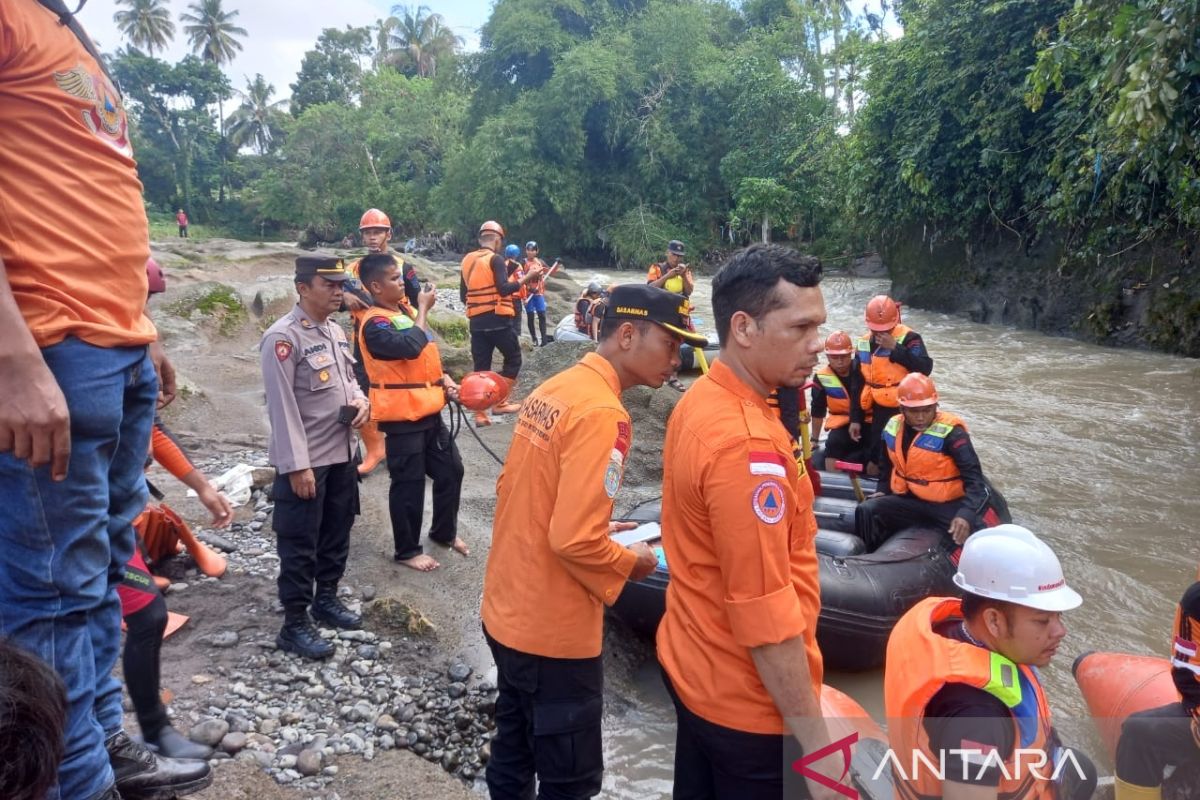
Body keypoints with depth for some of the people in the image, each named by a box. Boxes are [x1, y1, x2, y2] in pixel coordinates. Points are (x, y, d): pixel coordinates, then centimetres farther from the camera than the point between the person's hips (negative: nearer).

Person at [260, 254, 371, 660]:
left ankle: (326, 598, 37)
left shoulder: (336, 331, 9)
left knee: (336, 533, 20)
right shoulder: (283, 337, -17)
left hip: (340, 455, 8)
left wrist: (360, 399, -2)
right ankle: (295, 624, 14)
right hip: (305, 462, -8)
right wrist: (297, 465, -21)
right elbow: (283, 406, -20)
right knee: (299, 545, 2)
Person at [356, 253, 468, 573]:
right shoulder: (375, 323, -16)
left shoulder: (407, 310, 11)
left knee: (450, 470, 16)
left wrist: (445, 380, 4)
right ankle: (407, 550, 18)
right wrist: (423, 309, -20)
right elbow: (411, 347, -32)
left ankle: (445, 532, 35)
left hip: (429, 410, 8)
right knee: (409, 483, 2)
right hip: (401, 416, -8)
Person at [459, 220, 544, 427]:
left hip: (476, 321, 6)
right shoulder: (495, 259, -7)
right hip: (497, 319, -6)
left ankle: (480, 414, 4)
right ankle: (499, 402, 4)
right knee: (513, 358, 10)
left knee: (481, 366, 7)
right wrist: (526, 278, -11)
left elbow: (463, 295, 16)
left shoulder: (467, 260, 12)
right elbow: (504, 289, -18)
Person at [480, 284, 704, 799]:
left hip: (505, 612, 9)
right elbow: (575, 541, -27)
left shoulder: (552, 391, 5)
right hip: (552, 632, -9)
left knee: (513, 752, 24)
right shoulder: (603, 414, -23)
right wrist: (629, 563, -8)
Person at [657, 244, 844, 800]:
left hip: (693, 664, 9)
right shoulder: (746, 443, -29)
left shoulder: (702, 400, 0)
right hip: (747, 698, -8)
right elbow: (766, 613, -28)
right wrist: (814, 741, -19)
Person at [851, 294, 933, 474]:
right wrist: (855, 419, 10)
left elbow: (925, 368, -24)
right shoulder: (863, 345, 4)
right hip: (880, 412, 5)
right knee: (875, 459, 12)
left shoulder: (909, 338, -11)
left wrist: (895, 348, -26)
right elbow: (857, 386, 10)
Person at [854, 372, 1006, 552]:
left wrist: (966, 514, -37)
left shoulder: (950, 432, -17)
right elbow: (888, 465, 22)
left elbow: (974, 476, -23)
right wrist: (883, 490, 8)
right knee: (867, 511, -13)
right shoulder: (893, 428, 1)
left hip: (950, 504, -5)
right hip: (911, 501, 5)